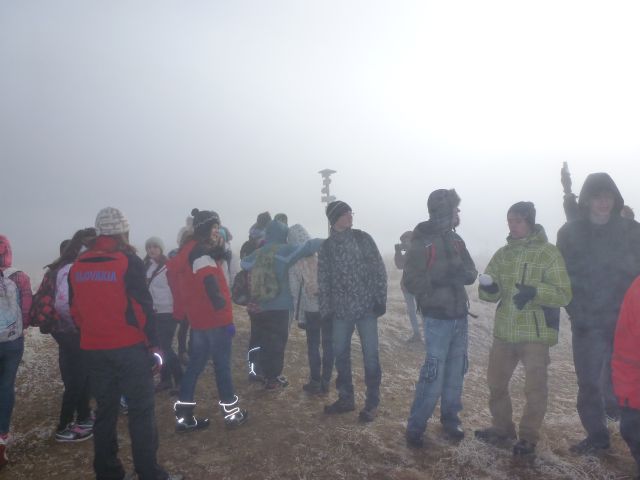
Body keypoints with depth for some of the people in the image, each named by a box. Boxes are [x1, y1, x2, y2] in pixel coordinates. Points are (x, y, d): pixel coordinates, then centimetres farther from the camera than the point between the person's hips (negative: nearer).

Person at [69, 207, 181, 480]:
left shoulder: (77, 266, 7)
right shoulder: (128, 261, -11)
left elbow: (75, 310, 11)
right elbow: (142, 307, -14)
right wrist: (153, 344, -9)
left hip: (94, 350, 6)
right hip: (130, 348, -6)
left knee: (105, 410, 15)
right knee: (141, 410, 1)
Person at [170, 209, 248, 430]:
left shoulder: (189, 250, 15)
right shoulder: (201, 252, -17)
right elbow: (212, 287, -24)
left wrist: (218, 250, 4)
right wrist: (226, 316, -19)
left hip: (199, 319, 9)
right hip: (214, 320, -9)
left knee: (195, 364, 12)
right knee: (222, 365, 3)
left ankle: (184, 416, 17)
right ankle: (231, 412, 16)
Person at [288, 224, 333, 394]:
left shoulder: (294, 263, -5)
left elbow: (295, 291, -3)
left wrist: (299, 316, 4)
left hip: (311, 309, -2)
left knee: (313, 345, 12)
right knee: (328, 343, 11)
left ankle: (315, 382, 17)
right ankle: (325, 381, 18)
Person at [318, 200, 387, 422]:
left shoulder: (363, 238, 0)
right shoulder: (326, 247, 6)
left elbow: (379, 270, -1)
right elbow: (323, 281, 7)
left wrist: (380, 299, -6)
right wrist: (325, 309, 4)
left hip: (366, 307, -2)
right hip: (340, 310, 3)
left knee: (370, 355, 2)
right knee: (340, 354, 11)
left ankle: (372, 402, 17)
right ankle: (346, 398, 28)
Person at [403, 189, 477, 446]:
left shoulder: (456, 240, 10)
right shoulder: (422, 243, -11)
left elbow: (471, 273, 6)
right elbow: (411, 281, -17)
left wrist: (461, 273, -16)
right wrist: (441, 279, -26)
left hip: (460, 317, 7)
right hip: (438, 319, -7)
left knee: (455, 373, 15)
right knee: (433, 376, -6)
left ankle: (450, 419, 31)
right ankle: (415, 427, 8)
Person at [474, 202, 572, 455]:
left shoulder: (548, 252, -8)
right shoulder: (502, 254, 7)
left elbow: (564, 294, -12)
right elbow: (492, 293, 7)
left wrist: (535, 292, -29)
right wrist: (488, 287, -16)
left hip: (535, 333, -5)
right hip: (504, 332, 5)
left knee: (535, 388, 7)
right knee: (496, 382, 15)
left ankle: (528, 437, 26)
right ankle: (502, 428, 34)